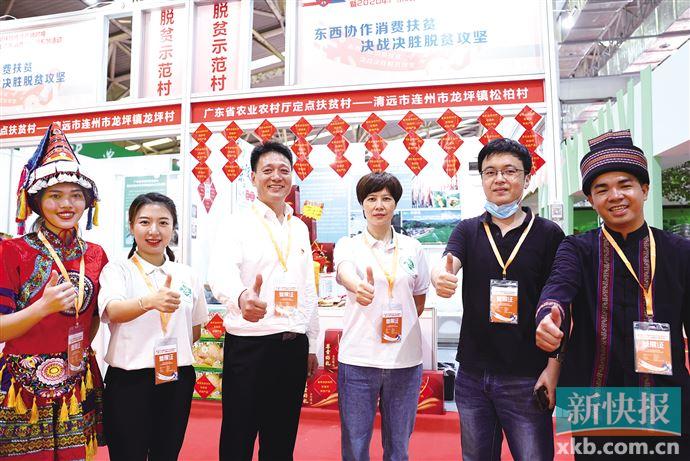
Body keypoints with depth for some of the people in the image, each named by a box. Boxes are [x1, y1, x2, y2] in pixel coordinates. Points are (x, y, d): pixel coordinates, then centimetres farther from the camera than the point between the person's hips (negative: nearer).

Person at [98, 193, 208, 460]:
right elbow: (114, 312, -25)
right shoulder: (117, 270, -4)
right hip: (128, 380, -3)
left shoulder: (187, 276, 6)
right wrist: (150, 302, -43)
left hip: (177, 380, 4)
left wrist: (173, 351, 3)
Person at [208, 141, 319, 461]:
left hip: (294, 347, 5)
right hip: (249, 346, -5)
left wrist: (311, 345, 15)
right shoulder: (237, 224, -6)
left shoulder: (300, 228, 11)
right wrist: (241, 297, -47)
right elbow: (221, 273, -25)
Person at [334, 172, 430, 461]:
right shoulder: (348, 245, -1)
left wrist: (401, 329, 6)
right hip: (358, 359, -2)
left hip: (405, 360, 2)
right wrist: (358, 287, -45)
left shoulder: (412, 247, 6)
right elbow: (344, 272, -24)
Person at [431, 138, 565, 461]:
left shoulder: (549, 234, -1)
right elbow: (446, 266, -14)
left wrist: (553, 369, -9)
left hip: (526, 378, -2)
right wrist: (440, 277, -37)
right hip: (473, 375, 3)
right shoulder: (467, 230, 5)